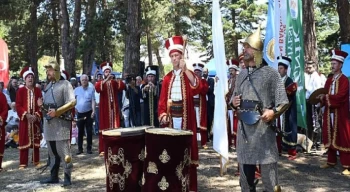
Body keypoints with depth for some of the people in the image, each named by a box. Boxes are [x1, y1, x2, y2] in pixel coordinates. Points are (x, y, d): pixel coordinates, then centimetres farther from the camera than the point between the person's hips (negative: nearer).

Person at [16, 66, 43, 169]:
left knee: (36, 140, 7)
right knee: (24, 141, 0)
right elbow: (18, 105, -5)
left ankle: (36, 161, 17)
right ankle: (23, 163, 7)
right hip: (24, 119, -2)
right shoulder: (20, 90, 1)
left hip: (36, 119, 2)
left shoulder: (38, 90, 7)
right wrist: (26, 115, -16)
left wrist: (37, 115, -10)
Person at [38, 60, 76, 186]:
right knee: (52, 152, 12)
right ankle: (54, 176, 21)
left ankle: (67, 177, 2)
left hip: (61, 122, -7)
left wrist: (57, 111, -20)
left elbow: (72, 102, -13)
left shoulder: (65, 84, -4)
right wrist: (42, 105, 3)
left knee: (63, 151, -6)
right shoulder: (48, 86, 18)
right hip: (48, 122, 7)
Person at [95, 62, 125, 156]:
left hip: (114, 108, 3)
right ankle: (103, 150, -2)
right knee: (104, 128, -3)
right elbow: (97, 88, -21)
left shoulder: (114, 82, 12)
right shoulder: (100, 82, 3)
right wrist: (106, 80, -28)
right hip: (105, 109, -3)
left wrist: (115, 79, -19)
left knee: (115, 127, 3)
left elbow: (123, 86, -6)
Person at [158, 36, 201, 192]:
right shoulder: (167, 78, 12)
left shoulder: (188, 75, 3)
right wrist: (162, 114, -7)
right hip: (170, 117, 3)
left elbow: (197, 87, -19)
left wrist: (185, 69, -23)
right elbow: (162, 99, 8)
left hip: (185, 117, -3)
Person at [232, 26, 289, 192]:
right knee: (245, 177, 14)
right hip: (244, 128, 6)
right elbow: (234, 99, 23)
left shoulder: (270, 73, -3)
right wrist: (233, 102, 1)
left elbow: (283, 102, -5)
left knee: (269, 179, -1)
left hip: (263, 128, -5)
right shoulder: (241, 75, 14)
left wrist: (273, 112, -23)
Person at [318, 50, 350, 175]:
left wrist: (326, 97, -18)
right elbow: (325, 95, 12)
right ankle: (331, 161, 23)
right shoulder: (329, 81, 14)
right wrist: (322, 98, -8)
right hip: (329, 112, 7)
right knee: (330, 137, 12)